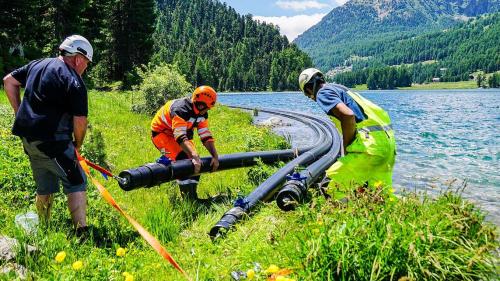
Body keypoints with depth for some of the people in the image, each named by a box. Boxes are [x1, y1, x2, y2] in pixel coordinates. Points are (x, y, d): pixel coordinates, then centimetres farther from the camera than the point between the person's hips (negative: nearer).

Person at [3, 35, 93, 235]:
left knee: (45, 187, 20)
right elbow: (80, 122, -14)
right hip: (52, 141, -8)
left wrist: (20, 112, 20)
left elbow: (8, 81, 21)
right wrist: (77, 144, 4)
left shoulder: (37, 64, 12)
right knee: (77, 183, 0)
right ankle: (81, 231, -4)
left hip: (28, 138, 8)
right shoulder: (74, 81, -12)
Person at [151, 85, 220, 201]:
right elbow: (181, 137, -44)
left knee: (196, 163, 0)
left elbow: (206, 136, -6)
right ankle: (189, 199, -20)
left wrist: (215, 156, -14)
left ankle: (193, 196, 11)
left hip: (180, 132, 8)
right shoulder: (180, 110, -34)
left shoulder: (202, 114, -8)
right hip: (161, 133, -8)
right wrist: (194, 156, -53)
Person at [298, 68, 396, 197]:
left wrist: (346, 149, -6)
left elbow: (348, 116, -20)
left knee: (332, 178, -3)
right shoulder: (339, 87, 25)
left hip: (372, 145, -9)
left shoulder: (323, 92, -2)